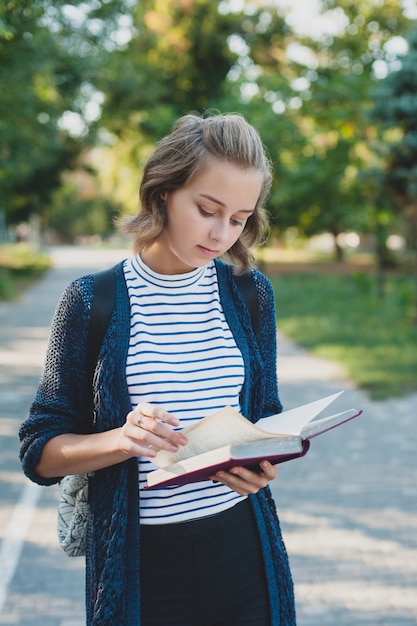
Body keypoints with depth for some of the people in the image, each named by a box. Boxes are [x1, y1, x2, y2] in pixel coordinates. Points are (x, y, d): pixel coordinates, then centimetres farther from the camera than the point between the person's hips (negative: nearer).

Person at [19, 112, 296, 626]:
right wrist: (122, 440, -23)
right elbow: (40, 450, -5)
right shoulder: (92, 300, -8)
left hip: (242, 549, 3)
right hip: (137, 563, -2)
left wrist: (262, 461, -11)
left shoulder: (249, 292, 1)